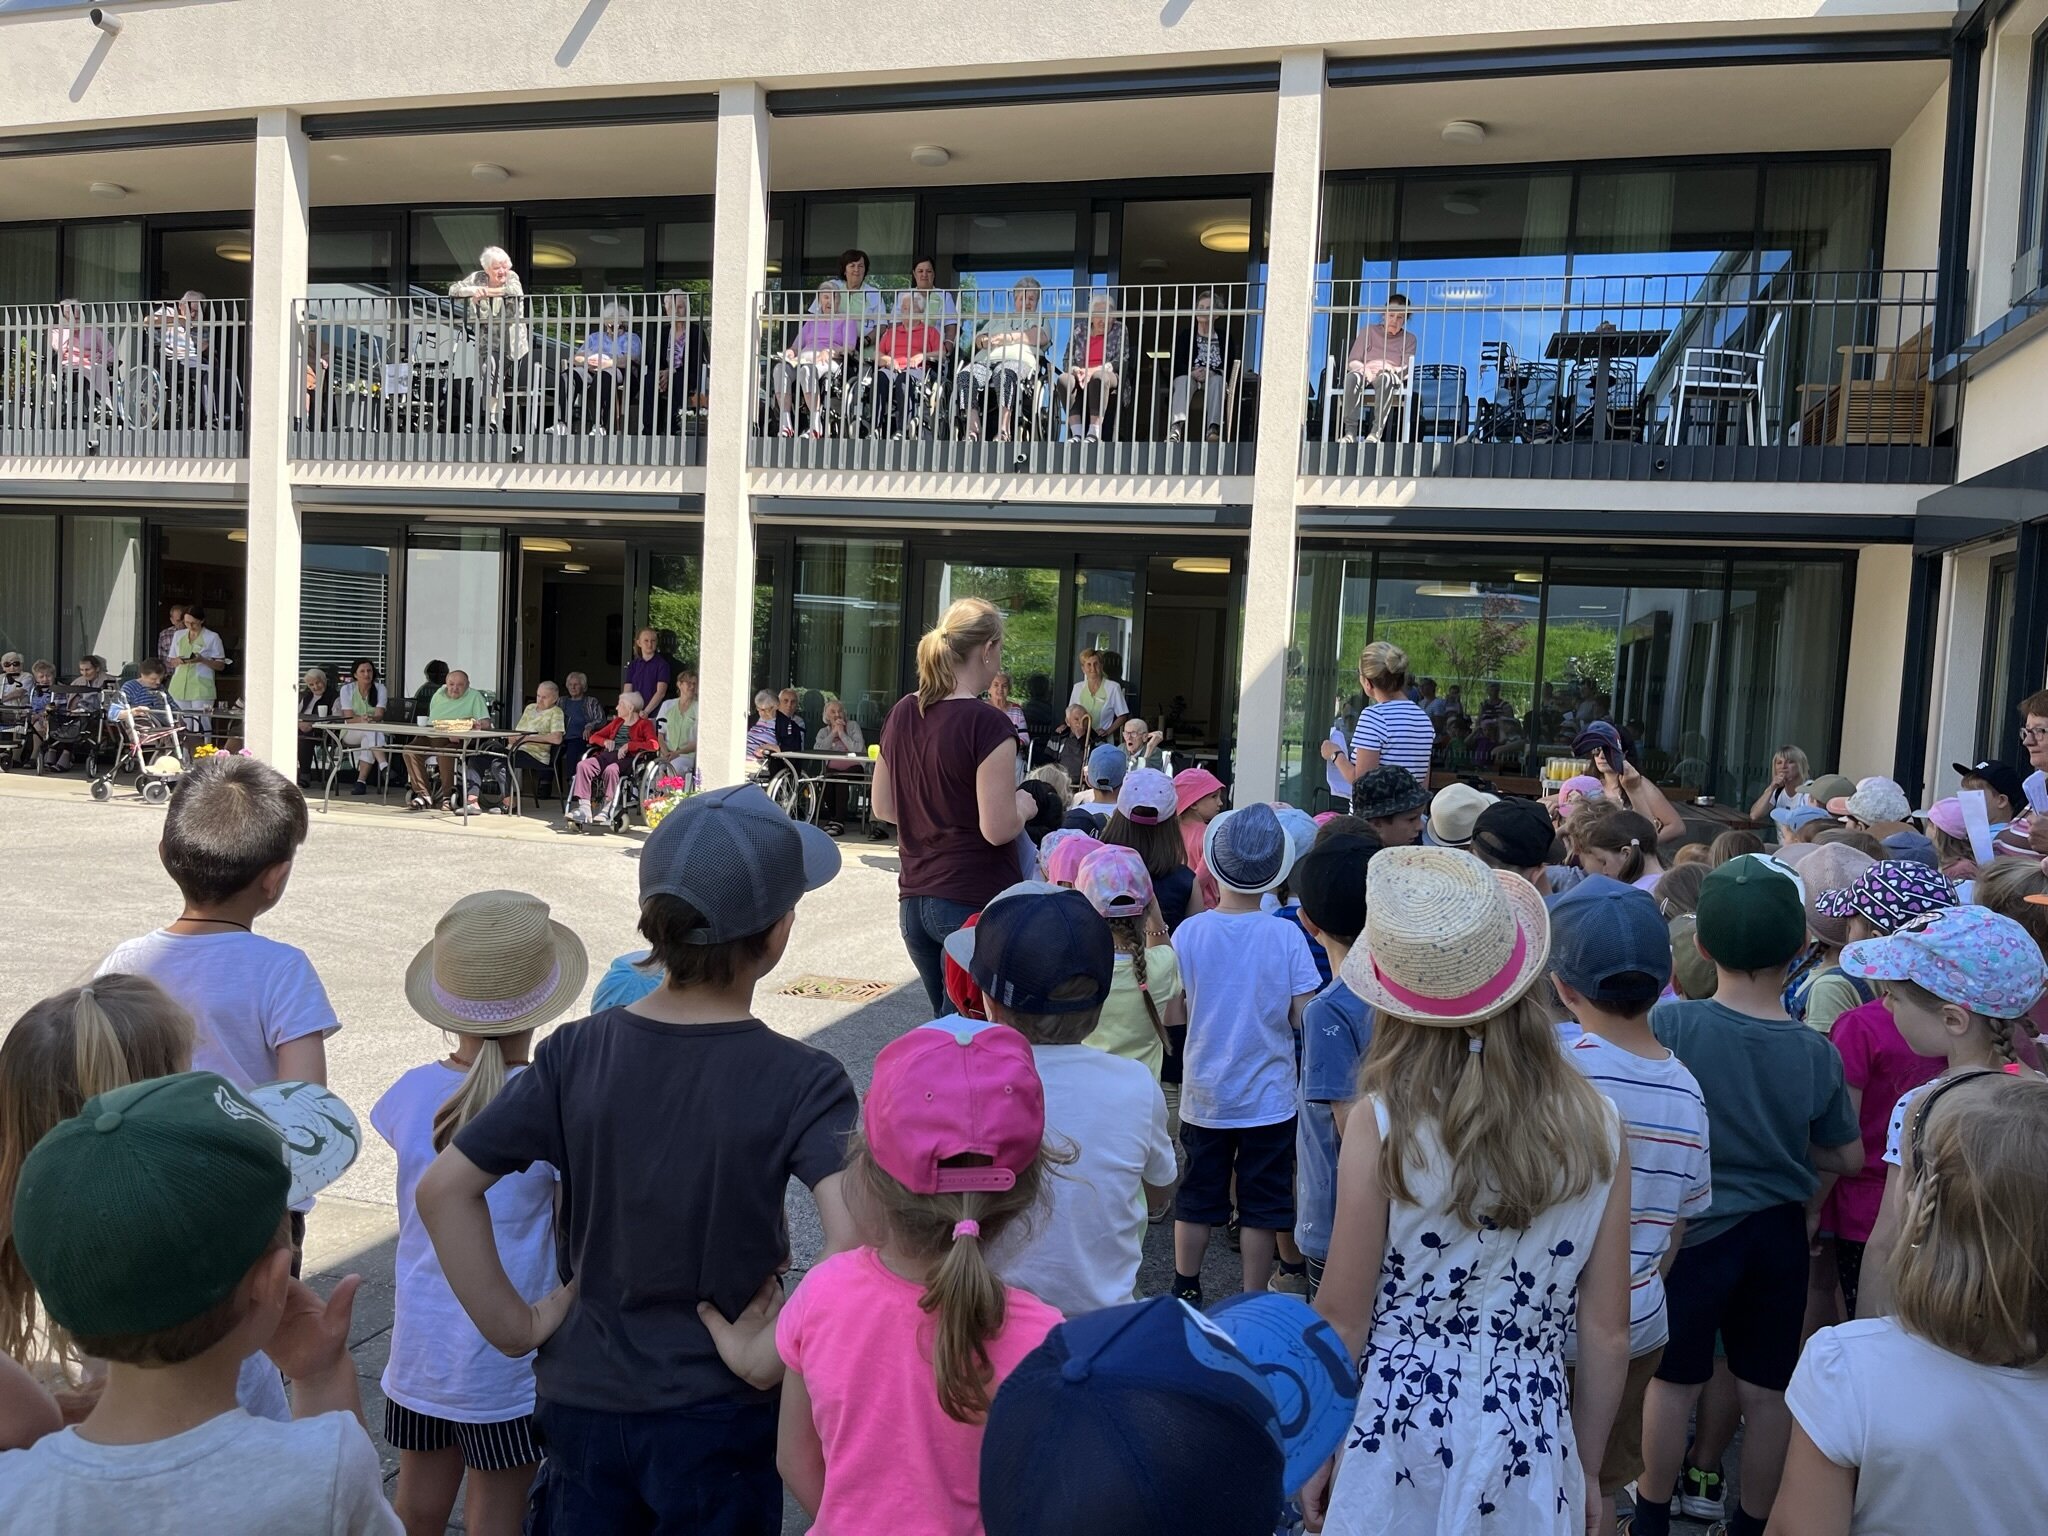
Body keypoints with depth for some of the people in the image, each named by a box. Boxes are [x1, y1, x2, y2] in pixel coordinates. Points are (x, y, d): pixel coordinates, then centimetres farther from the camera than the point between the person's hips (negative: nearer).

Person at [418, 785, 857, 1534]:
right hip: (718, 1416, -2)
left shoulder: (575, 1054, -10)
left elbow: (442, 1191, -11)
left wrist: (514, 1325, -4)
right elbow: (854, 1239, -30)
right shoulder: (802, 1081, -19)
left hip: (580, 1399, 3)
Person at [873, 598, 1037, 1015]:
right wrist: (1023, 805, 0)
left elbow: (883, 807, 14)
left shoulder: (902, 714, 6)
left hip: (914, 899, 7)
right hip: (975, 903, -7)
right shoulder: (988, 724, -16)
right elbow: (998, 828, -19)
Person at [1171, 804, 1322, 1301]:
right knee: (1262, 1204, 10)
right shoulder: (1286, 935, -14)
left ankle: (1186, 1289, 33)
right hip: (1268, 1097, -1)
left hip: (1204, 1096, 2)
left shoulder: (1189, 932, -11)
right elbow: (1305, 1017, -11)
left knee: (1197, 1196, 18)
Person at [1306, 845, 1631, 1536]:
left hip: (1399, 1435, -2)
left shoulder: (1383, 1122, -17)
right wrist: (1588, 1472, 13)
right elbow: (1608, 1335, -1)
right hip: (1532, 1449, 2)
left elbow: (1342, 1322, -10)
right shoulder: (1595, 1127, -9)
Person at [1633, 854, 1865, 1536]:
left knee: (1674, 1381, 15)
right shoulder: (1818, 1053, -9)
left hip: (1695, 1229, -2)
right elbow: (1848, 1157, 3)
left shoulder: (1670, 1025, -21)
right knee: (1767, 1392, 16)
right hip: (1780, 1232, 3)